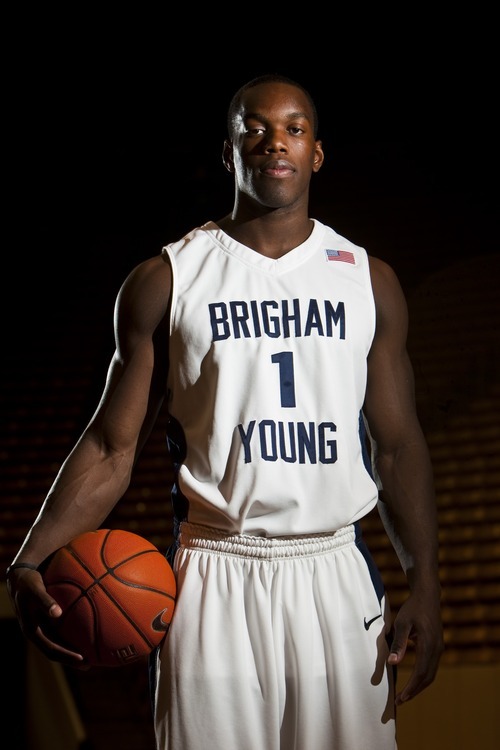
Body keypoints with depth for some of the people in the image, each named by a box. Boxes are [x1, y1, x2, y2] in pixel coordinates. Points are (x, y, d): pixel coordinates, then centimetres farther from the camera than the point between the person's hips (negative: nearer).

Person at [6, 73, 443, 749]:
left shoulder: (369, 281, 8)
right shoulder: (165, 281, 1)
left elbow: (397, 445, 9)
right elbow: (113, 446, 0)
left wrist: (425, 583, -2)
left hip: (335, 571, 2)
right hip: (215, 576, -2)